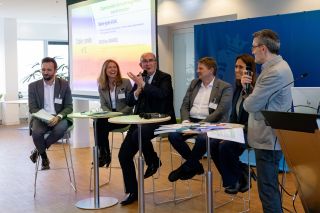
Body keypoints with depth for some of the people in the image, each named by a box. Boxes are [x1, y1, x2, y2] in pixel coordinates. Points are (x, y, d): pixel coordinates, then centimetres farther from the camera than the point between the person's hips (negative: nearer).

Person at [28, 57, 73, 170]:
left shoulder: (64, 84, 5)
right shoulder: (33, 86, 6)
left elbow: (69, 107, 2)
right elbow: (32, 108, 4)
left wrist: (58, 116, -19)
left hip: (59, 118, 0)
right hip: (41, 118, 0)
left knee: (61, 129, -35)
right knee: (36, 132, -33)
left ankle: (38, 150, -7)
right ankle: (44, 157, -3)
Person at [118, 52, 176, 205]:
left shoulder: (164, 78, -3)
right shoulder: (140, 78, 13)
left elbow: (162, 94, -24)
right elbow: (129, 102, 7)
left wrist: (143, 85, -21)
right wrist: (138, 89, -11)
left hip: (160, 120, -6)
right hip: (141, 120, 6)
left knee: (138, 134, -35)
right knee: (124, 154, -3)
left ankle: (153, 161, -5)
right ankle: (132, 192, 10)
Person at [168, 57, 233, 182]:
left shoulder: (225, 87, 0)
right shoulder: (194, 83, 19)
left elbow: (221, 111, -12)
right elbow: (185, 105, 15)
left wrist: (202, 124, -22)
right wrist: (185, 120, -6)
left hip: (210, 123, -5)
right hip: (191, 121, 5)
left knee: (202, 137, -38)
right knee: (173, 135, -22)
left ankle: (186, 167, -11)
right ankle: (195, 165, -3)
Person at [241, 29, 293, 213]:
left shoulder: (275, 72, -23)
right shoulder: (277, 66, 11)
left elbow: (250, 105, -22)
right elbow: (259, 97, 16)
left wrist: (247, 98, 1)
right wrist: (248, 86, -3)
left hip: (267, 139, -11)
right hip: (269, 136, 11)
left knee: (267, 190, -3)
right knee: (271, 186, 21)